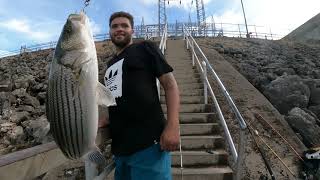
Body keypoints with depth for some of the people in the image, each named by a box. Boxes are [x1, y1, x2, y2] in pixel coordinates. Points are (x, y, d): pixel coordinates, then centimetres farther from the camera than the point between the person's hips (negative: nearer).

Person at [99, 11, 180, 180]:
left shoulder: (145, 48, 3)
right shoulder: (110, 64, 20)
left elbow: (170, 84, -7)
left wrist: (173, 126, -19)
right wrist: (102, 122, 6)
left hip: (148, 142, -6)